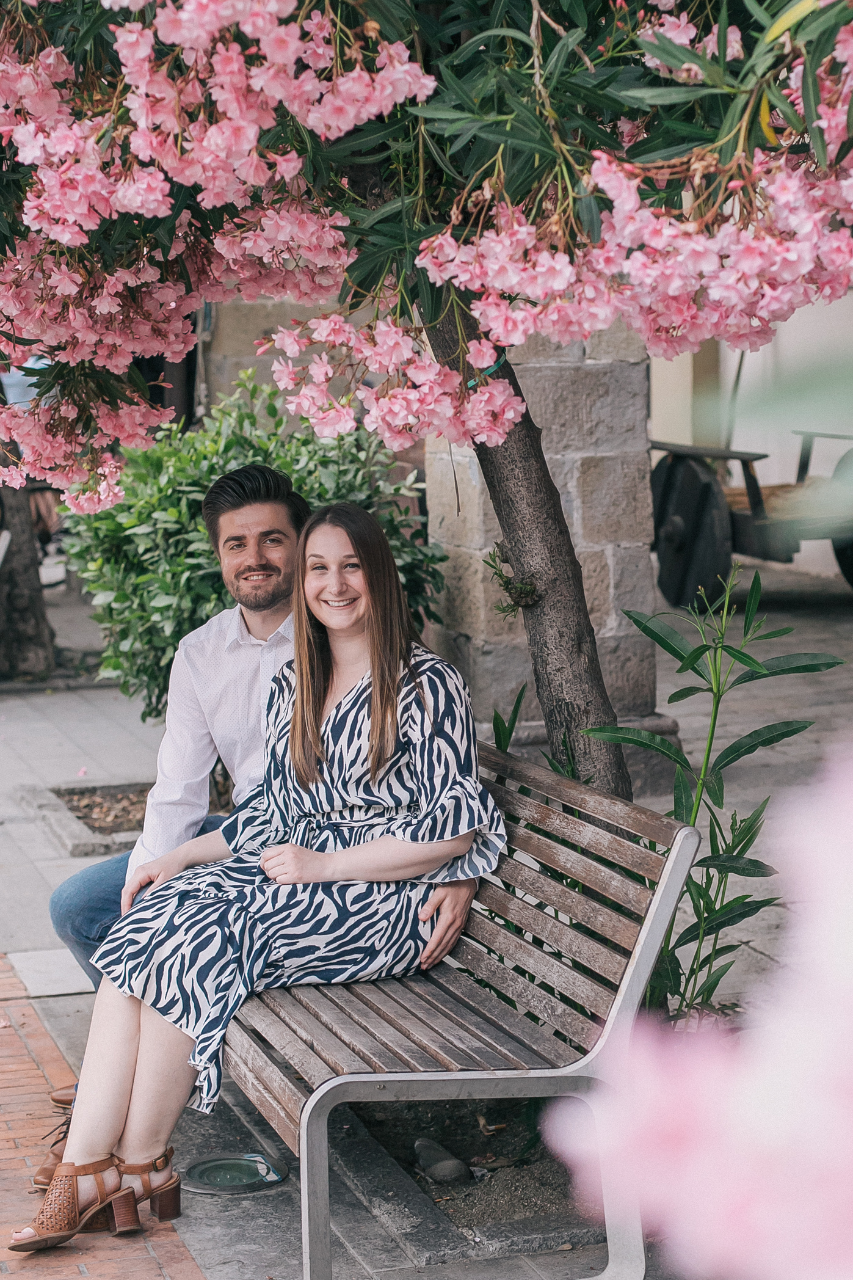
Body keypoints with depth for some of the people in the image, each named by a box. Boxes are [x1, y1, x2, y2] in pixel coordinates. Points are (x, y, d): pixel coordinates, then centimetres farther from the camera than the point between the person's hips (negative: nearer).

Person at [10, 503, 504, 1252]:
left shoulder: (427, 686, -6)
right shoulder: (294, 687, 17)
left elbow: (455, 827, -11)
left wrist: (325, 866, -14)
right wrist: (182, 857, 5)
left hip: (382, 898, -7)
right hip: (293, 874, 7)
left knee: (193, 944, -26)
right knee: (144, 926, -20)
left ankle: (141, 1164, -12)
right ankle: (85, 1169, -26)